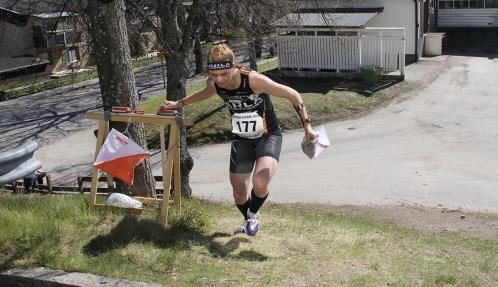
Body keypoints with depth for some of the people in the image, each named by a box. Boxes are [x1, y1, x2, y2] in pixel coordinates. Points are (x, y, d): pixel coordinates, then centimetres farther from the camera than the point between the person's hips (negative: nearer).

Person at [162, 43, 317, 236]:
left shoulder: (254, 80, -31)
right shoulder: (214, 83, -14)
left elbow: (292, 95, -21)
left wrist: (307, 126, -21)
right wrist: (179, 103, 19)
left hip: (268, 136, -5)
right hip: (242, 139, 5)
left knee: (260, 184, -29)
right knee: (239, 192, 10)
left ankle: (253, 215, 6)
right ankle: (249, 221, 45)